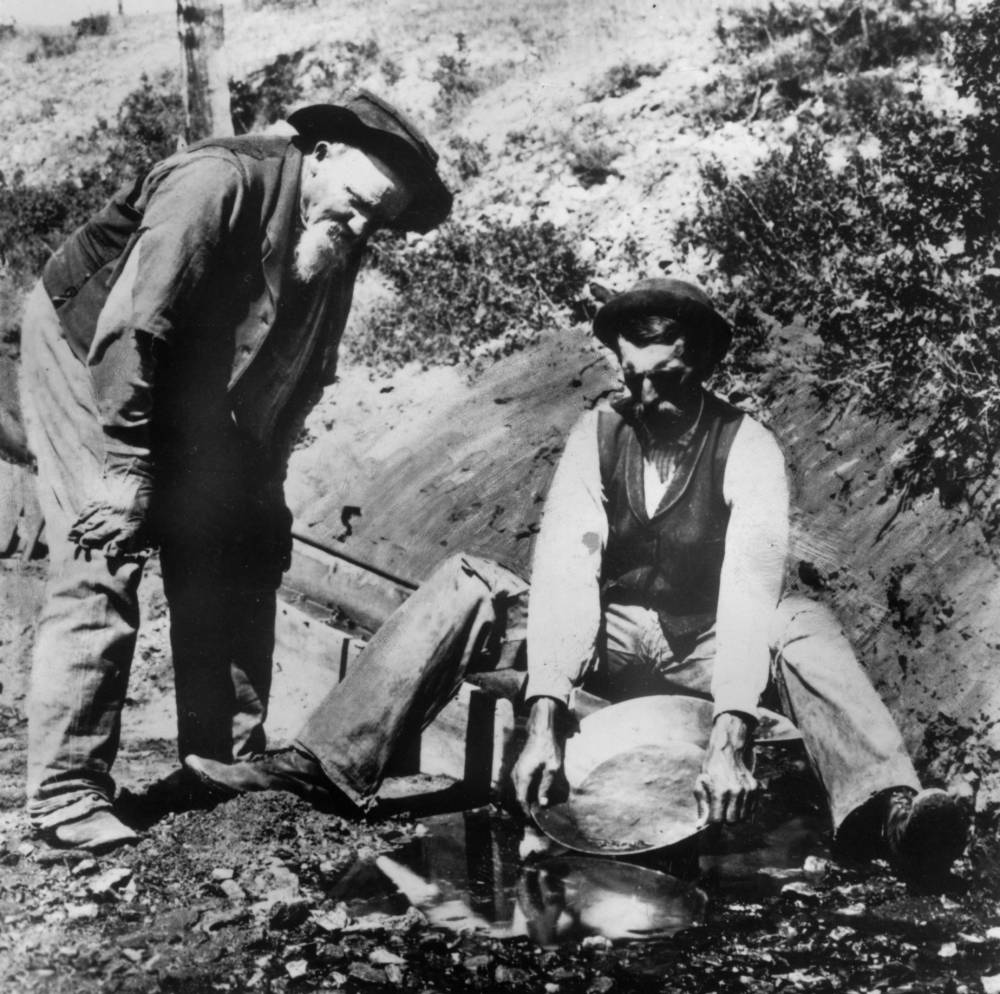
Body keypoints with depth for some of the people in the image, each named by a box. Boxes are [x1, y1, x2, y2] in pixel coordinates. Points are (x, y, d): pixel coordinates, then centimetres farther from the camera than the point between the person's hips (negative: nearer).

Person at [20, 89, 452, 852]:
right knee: (105, 566, -15)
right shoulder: (219, 183, -29)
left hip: (192, 403, 8)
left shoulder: (336, 248, -5)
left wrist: (262, 485, 1)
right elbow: (129, 328, -31)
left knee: (242, 558, 4)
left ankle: (230, 768, 13)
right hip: (87, 358, -8)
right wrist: (124, 466, -30)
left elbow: (297, 378, 3)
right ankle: (66, 795, -8)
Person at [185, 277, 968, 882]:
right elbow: (564, 569, -23)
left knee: (803, 625, -33)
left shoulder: (748, 449, -17)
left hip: (708, 649, -2)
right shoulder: (596, 436, -9)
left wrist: (731, 740, -46)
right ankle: (324, 767, -27)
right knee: (463, 587, -19)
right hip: (609, 639, 2)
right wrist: (545, 720, -37)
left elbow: (750, 587, -32)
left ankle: (886, 812, -51)